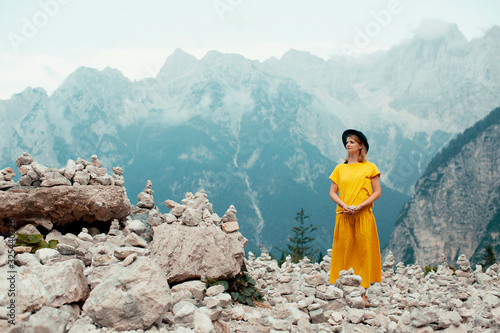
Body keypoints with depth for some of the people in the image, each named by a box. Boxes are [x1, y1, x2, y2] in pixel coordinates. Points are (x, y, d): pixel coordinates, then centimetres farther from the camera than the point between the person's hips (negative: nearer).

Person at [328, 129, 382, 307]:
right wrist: (343, 205, -10)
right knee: (344, 251, 0)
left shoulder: (370, 167, 5)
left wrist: (360, 206, -12)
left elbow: (377, 192, 1)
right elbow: (332, 192, 9)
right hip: (343, 216, 2)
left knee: (363, 251, -1)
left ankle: (362, 293, 3)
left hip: (363, 216, -2)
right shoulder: (340, 168, 11)